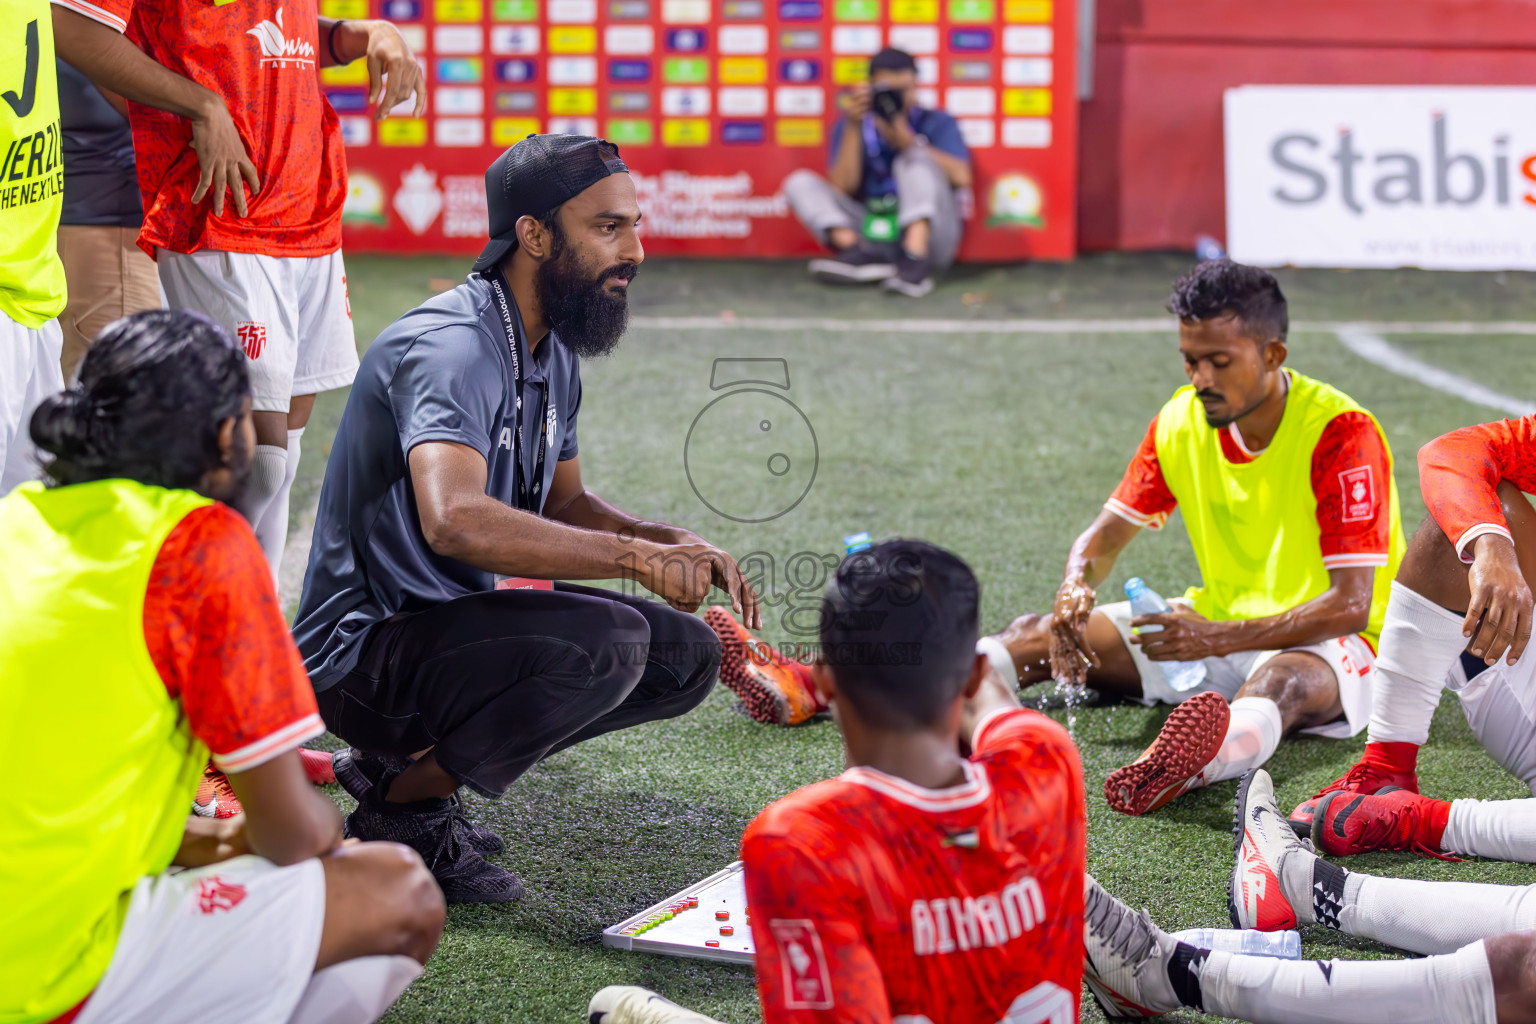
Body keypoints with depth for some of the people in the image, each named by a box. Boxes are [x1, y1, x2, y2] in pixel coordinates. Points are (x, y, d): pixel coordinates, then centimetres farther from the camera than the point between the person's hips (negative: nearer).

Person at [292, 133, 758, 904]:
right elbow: (455, 520, -39)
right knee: (607, 639, -28)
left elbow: (564, 504, 21)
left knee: (685, 656, 4)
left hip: (460, 623, 10)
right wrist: (635, 557, -34)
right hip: (363, 651, -10)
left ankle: (402, 761, 8)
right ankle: (401, 812, -10)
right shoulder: (450, 348, -23)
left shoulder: (554, 355, 9)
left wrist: (673, 545, 1)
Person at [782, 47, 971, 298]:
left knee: (916, 157, -22)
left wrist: (907, 141, -24)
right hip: (872, 235, 2)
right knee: (799, 182, -7)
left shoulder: (938, 123, 6)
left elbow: (960, 177, -13)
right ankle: (860, 252, -34)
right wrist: (853, 127, -13)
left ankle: (915, 262, -41)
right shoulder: (852, 126, 10)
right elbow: (843, 187, -4)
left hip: (928, 235, -2)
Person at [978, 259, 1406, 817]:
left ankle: (1198, 759, -78)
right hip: (1214, 628, 8)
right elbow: (1106, 535, 8)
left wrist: (1220, 639, -36)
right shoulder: (1181, 421, -1)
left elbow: (1350, 604, -24)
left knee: (1283, 680, -44)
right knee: (1039, 635, -7)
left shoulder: (1340, 432, -20)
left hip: (1318, 644, -8)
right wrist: (1076, 588, -18)